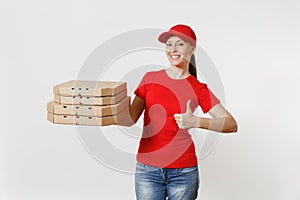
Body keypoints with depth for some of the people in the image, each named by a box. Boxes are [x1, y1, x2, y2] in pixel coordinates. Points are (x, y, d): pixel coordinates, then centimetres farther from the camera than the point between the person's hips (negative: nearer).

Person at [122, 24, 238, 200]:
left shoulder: (198, 88, 0)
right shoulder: (150, 78, 5)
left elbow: (232, 125, -7)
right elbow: (131, 118, 1)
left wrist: (196, 122, -21)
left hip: (184, 171, -1)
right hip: (147, 170, 1)